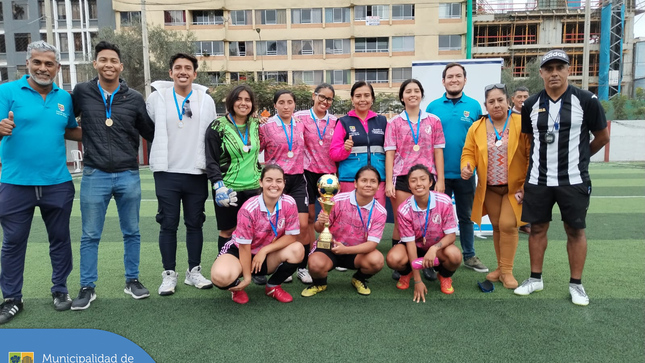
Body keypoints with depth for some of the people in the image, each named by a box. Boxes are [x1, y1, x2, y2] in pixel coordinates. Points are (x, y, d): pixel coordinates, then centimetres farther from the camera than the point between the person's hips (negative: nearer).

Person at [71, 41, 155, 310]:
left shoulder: (134, 98, 2)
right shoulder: (81, 92, 1)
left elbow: (151, 133, 9)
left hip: (129, 175, 1)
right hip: (94, 176, -1)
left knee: (132, 233, 11)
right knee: (90, 236, 7)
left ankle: (132, 280, 25)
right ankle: (87, 287, 20)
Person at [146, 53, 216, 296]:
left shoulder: (206, 100, 3)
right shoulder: (157, 97, 1)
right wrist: (158, 156, 11)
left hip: (197, 173, 1)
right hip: (167, 172, -1)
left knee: (195, 223, 9)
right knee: (168, 224, 4)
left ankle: (194, 272, 21)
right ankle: (169, 274, 15)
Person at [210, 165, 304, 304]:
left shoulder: (289, 203, -16)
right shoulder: (249, 209, -25)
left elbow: (291, 236, -11)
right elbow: (244, 246, -18)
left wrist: (264, 250, -20)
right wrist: (247, 277, -14)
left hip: (268, 256, 4)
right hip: (240, 251, -3)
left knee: (297, 250, -26)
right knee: (221, 276, -35)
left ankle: (273, 286, 3)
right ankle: (237, 287, 6)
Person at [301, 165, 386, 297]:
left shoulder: (380, 212, -11)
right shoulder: (339, 200, -16)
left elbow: (372, 244, -17)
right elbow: (318, 229, -8)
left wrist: (345, 250, -33)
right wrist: (320, 223, -34)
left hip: (357, 252, 2)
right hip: (329, 247, -1)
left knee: (377, 260, -28)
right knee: (316, 264, -32)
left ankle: (359, 279, 9)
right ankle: (319, 283, 7)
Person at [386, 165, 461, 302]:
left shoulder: (444, 202, -22)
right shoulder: (404, 209, -22)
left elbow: (451, 235, -16)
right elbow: (410, 242, -19)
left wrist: (434, 248, -38)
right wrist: (417, 280, -20)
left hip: (439, 245, 0)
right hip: (415, 246, 0)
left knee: (455, 255, -34)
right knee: (393, 259, -31)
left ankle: (445, 276, 6)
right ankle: (406, 273, 10)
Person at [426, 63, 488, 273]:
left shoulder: (474, 106, 3)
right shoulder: (433, 107, 2)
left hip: (465, 173, 1)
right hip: (439, 172, 0)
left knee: (466, 216, 12)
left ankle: (469, 256, 26)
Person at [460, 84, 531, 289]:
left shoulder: (521, 123, -9)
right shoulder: (476, 128, 0)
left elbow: (532, 155, -9)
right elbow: (469, 153, 0)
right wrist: (467, 166, -22)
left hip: (515, 186, -3)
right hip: (490, 188, 3)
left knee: (508, 225, -9)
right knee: (497, 226, 12)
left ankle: (507, 271, 5)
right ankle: (501, 267, 25)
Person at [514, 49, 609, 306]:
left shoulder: (586, 101, -7)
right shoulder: (531, 104, 2)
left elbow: (603, 136, 3)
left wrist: (578, 157, 12)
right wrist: (538, 161, 9)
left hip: (573, 180, -2)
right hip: (538, 180, 3)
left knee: (575, 230, 6)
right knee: (537, 228, 9)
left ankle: (576, 284, 20)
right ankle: (535, 278, 23)